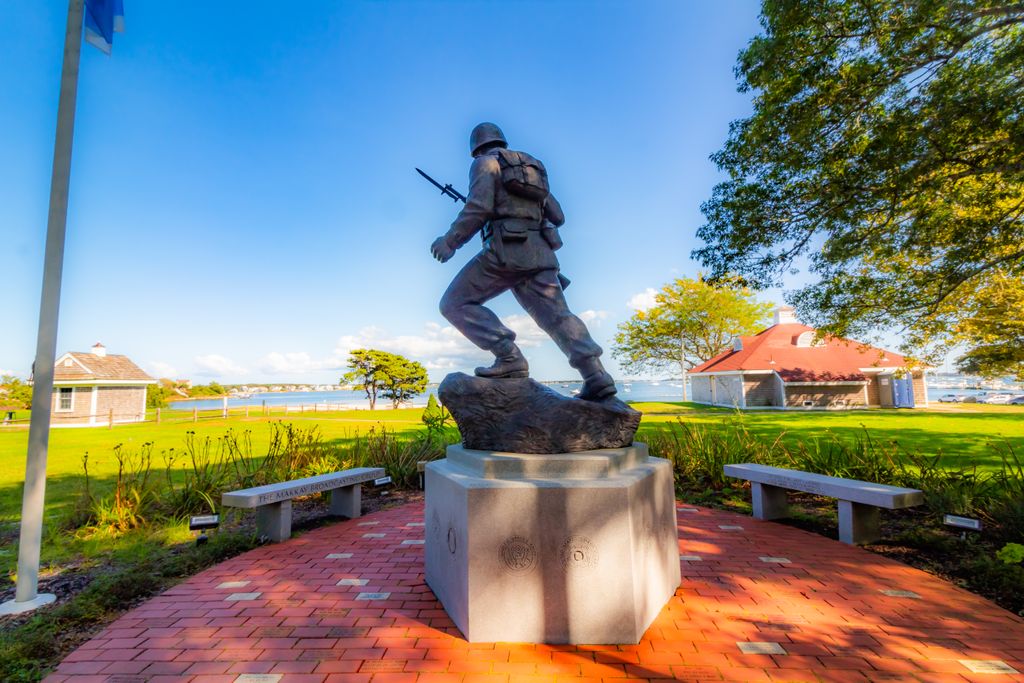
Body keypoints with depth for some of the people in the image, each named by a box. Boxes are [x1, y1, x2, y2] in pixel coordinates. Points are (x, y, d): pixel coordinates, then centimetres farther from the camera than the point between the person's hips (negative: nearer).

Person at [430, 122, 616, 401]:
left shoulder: (485, 162, 9)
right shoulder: (533, 167, 29)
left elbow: (479, 208, -10)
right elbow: (557, 217, 26)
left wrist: (449, 241, -2)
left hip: (506, 250, -7)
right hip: (540, 253, 7)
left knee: (455, 304, 1)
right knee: (558, 316, 2)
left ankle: (509, 359, -15)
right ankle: (596, 376, -15)